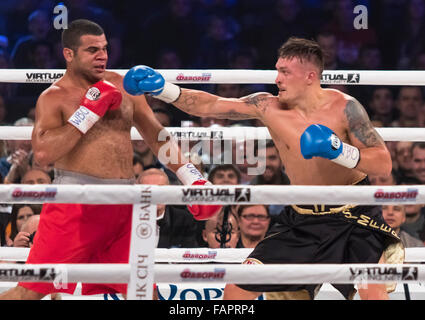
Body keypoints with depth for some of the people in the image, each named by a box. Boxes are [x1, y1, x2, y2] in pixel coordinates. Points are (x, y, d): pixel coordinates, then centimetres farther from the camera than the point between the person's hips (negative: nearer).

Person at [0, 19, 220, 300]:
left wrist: (194, 181, 6)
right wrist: (90, 110, -13)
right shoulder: (54, 97, -1)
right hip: (76, 201, -5)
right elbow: (43, 153, -17)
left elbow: (157, 137, 17)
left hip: (123, 205, 5)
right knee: (32, 290, -7)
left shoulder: (122, 86, 12)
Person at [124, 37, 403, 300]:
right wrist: (161, 88, -15)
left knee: (373, 292, -22)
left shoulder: (343, 107, -16)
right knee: (237, 289, 0)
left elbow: (384, 164, -17)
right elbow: (207, 106, -5)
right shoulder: (269, 107, -7)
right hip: (303, 219, 4)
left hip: (352, 215, -4)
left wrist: (339, 150, -32)